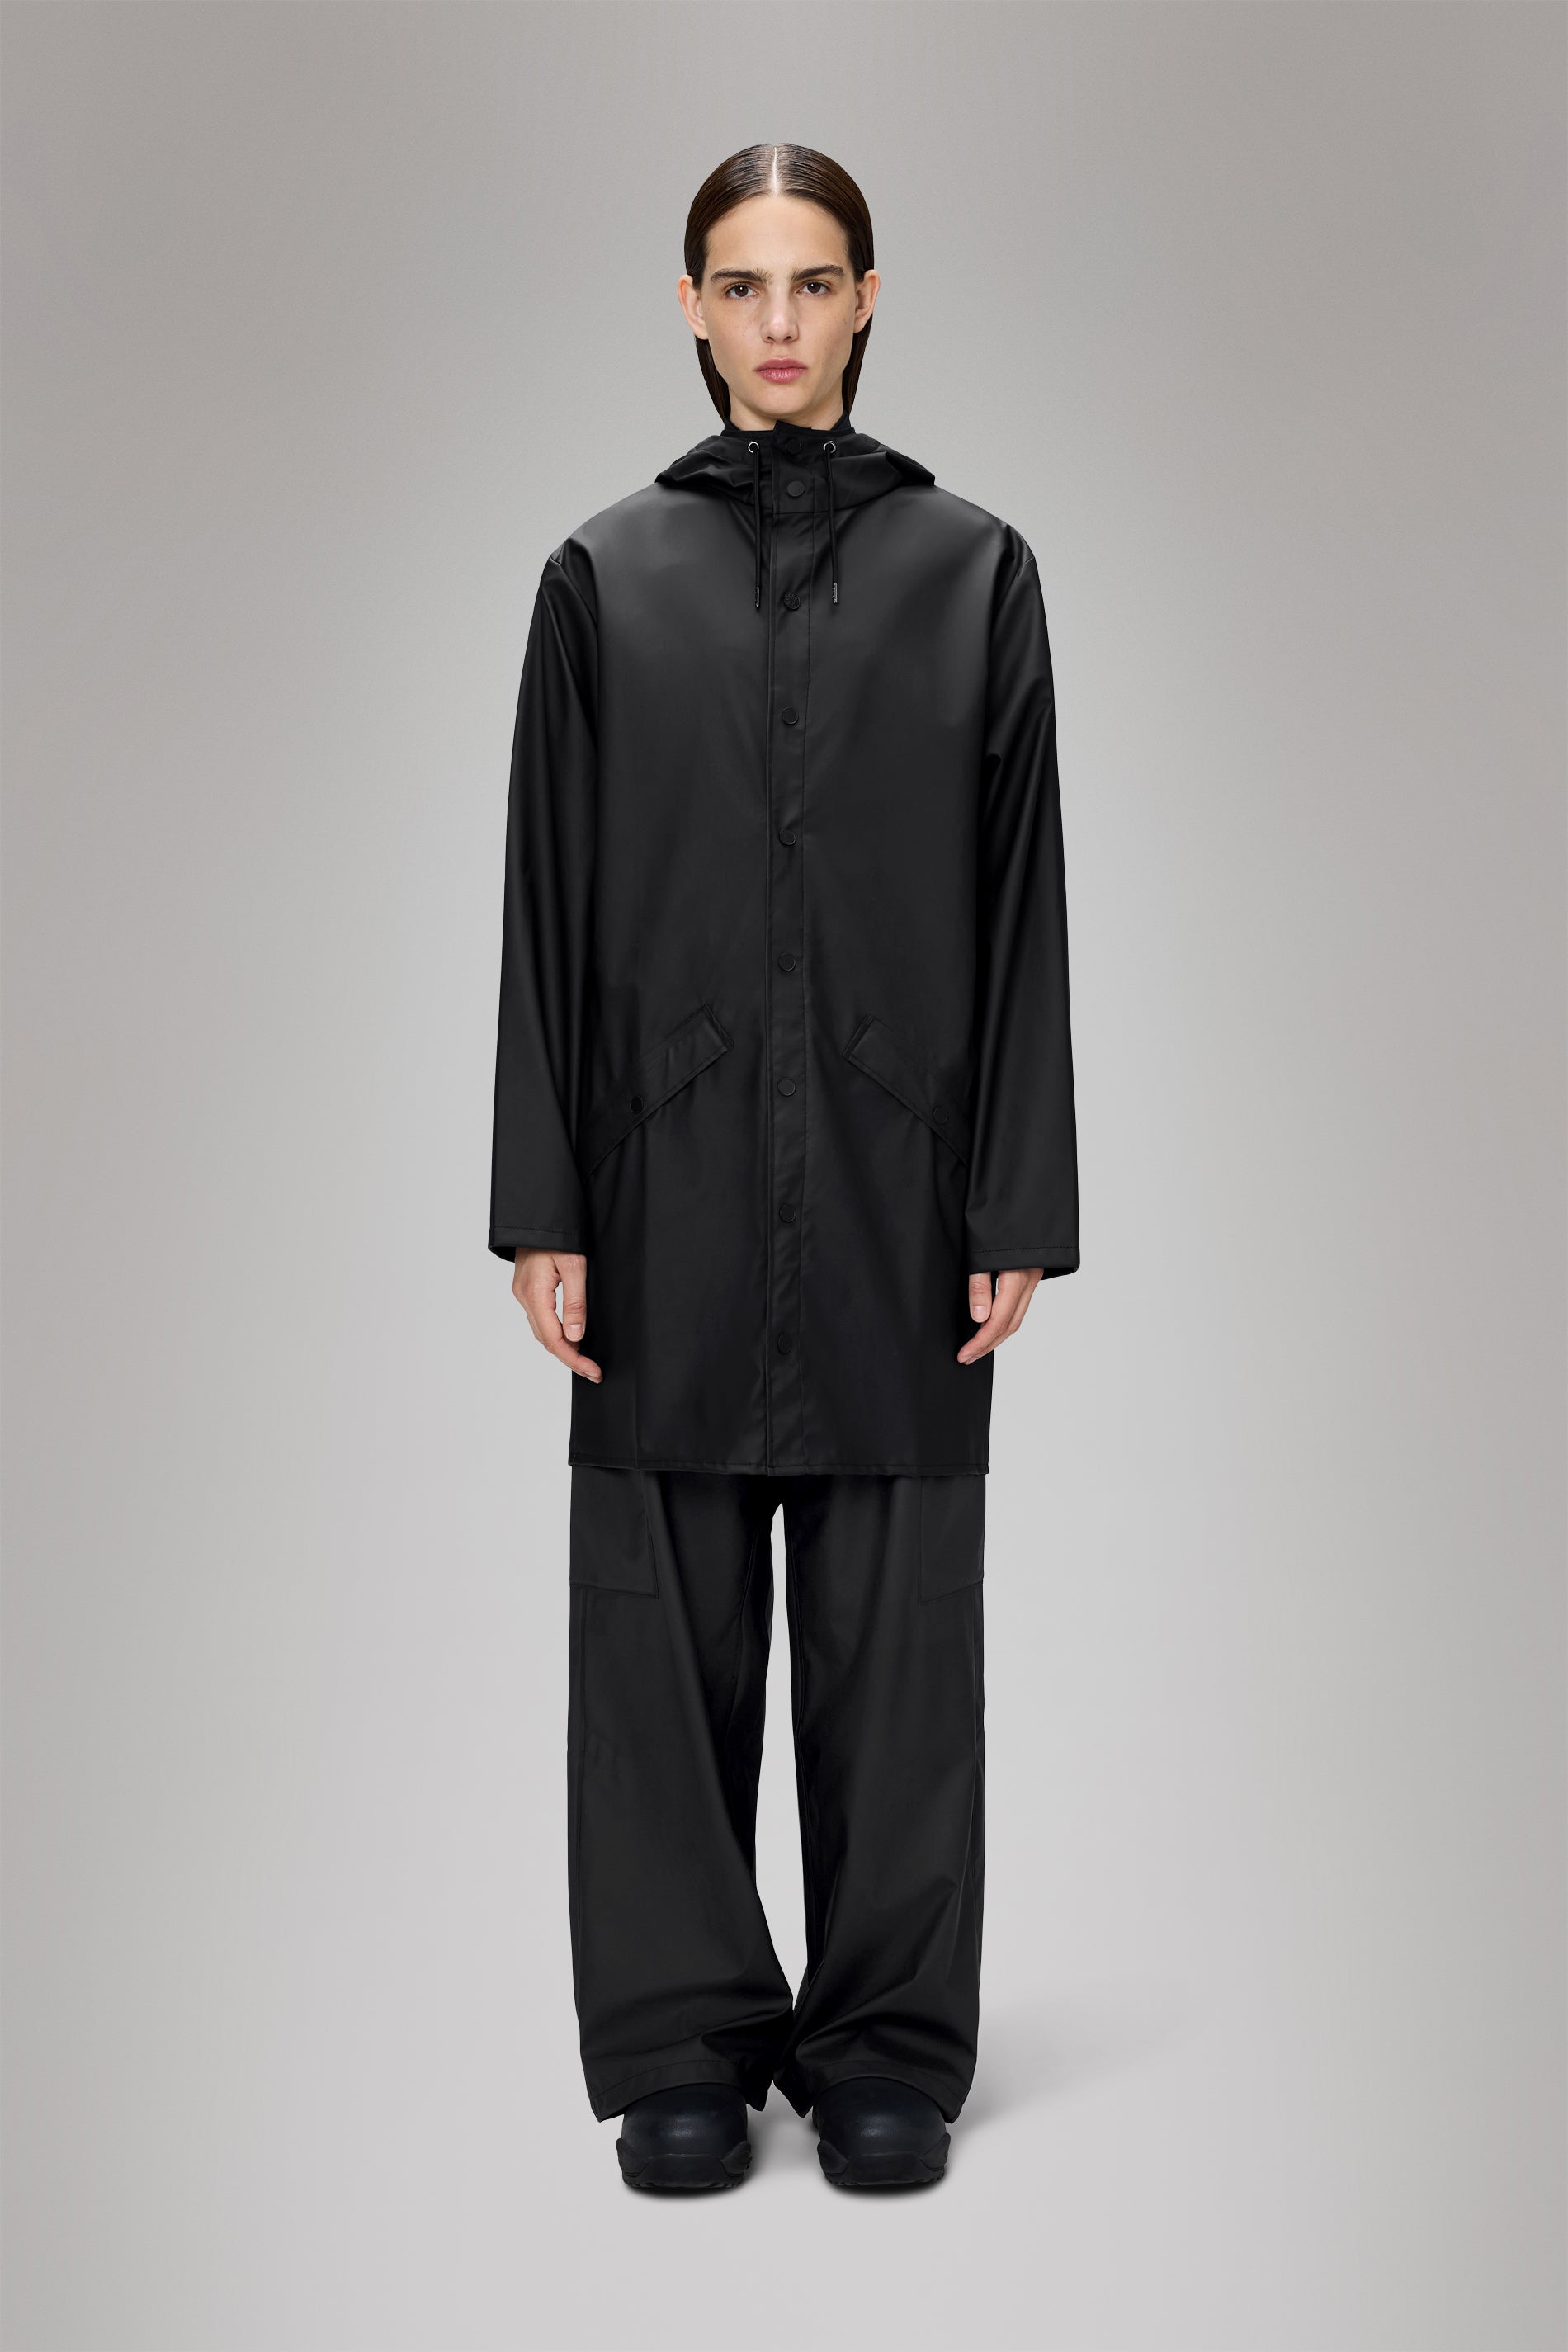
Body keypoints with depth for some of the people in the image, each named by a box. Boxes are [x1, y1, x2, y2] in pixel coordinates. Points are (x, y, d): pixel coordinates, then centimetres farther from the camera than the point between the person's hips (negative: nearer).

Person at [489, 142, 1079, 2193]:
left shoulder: (972, 566, 4)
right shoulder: (606, 575, 4)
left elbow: (1020, 901, 1)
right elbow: (549, 905, 2)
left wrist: (1019, 1205, -4)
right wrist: (542, 1209, -4)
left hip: (894, 1176, 0)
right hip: (672, 1176, 0)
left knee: (894, 1621, 7)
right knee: (668, 1621, 6)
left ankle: (889, 2044, 22)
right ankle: (684, 2041, 21)